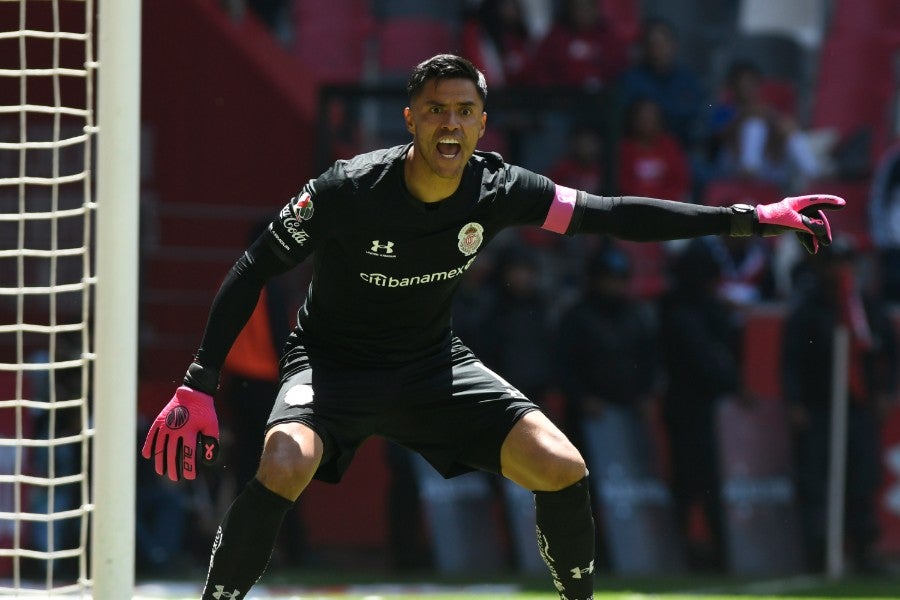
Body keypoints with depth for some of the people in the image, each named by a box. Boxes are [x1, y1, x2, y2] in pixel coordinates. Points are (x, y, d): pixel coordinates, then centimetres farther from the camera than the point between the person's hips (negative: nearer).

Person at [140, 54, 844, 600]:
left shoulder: (500, 190, -15)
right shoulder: (348, 190, -25)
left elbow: (615, 215, -7)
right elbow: (255, 270, -16)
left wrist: (754, 218, -11)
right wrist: (198, 386, -22)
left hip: (435, 365, 4)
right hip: (332, 360, -3)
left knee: (563, 469, -13)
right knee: (284, 466, -35)